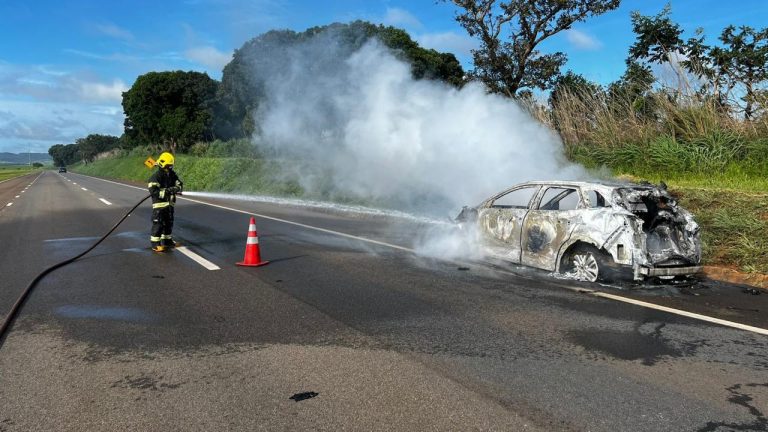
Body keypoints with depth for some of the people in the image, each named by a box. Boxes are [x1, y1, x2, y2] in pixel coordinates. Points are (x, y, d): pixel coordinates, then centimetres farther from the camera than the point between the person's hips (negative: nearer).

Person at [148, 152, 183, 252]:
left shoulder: (172, 174, 7)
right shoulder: (155, 176, -14)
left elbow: (178, 183, 1)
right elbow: (153, 191, -22)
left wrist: (177, 188, -22)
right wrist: (167, 191, -29)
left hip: (169, 203, 7)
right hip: (159, 204, -7)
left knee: (169, 223, 17)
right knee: (158, 224, -6)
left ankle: (167, 241, 32)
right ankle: (155, 244, 0)